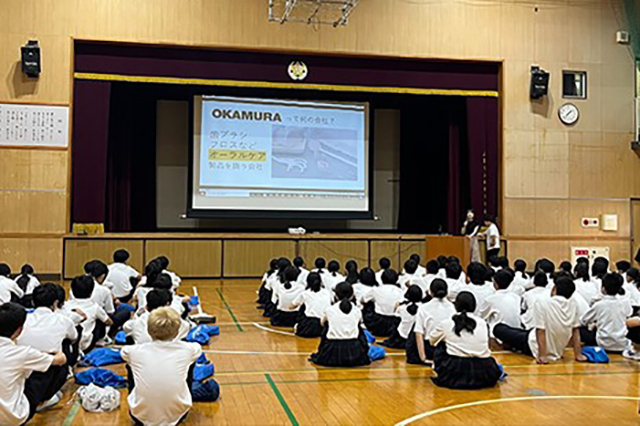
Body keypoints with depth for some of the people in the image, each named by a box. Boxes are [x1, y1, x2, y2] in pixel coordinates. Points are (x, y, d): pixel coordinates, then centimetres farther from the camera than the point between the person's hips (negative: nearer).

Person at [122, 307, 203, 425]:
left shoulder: (136, 351, -10)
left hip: (141, 417, 0)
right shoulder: (186, 349, -9)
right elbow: (198, 348, 19)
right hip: (176, 416, 0)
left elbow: (124, 351, 18)